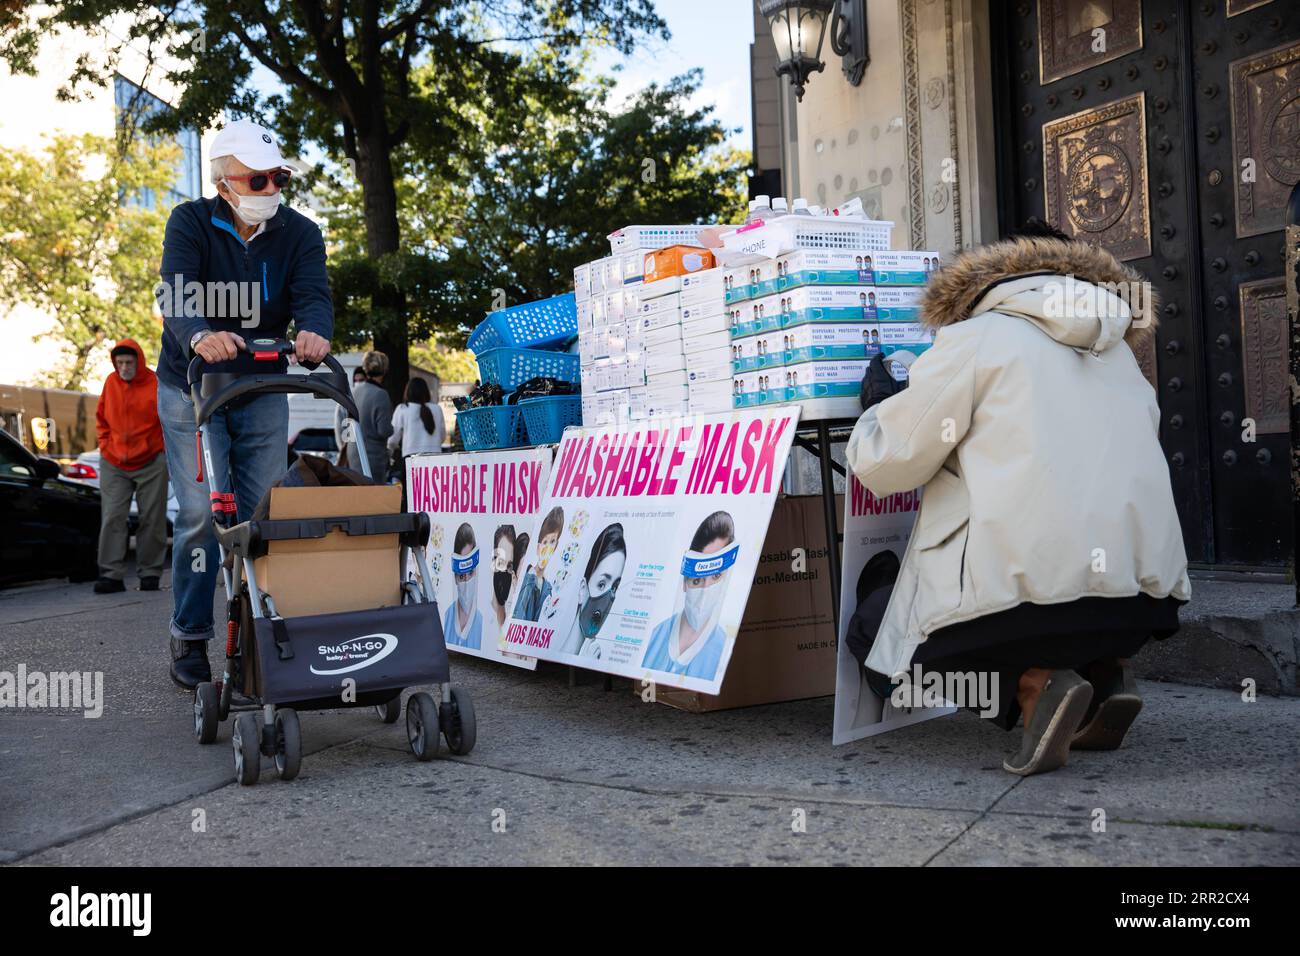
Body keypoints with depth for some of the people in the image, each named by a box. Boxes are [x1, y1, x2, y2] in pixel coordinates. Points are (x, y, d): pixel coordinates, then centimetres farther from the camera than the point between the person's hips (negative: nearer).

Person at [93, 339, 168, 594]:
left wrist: (162, 447, -1)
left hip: (151, 463, -2)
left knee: (152, 520, 4)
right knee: (112, 519, -4)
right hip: (113, 465, 3)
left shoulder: (156, 384, -8)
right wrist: (106, 444, 6)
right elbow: (101, 417, 14)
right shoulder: (111, 382, 2)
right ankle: (111, 574, -3)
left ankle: (150, 573, 12)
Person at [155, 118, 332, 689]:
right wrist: (199, 337, -50)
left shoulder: (300, 233, -5)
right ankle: (189, 638, 5)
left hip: (263, 390, 3)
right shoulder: (191, 223, -11)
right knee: (201, 513, -7)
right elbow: (175, 293, -27)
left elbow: (312, 294, -20)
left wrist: (313, 331, -45)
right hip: (192, 387, -2)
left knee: (260, 512, 3)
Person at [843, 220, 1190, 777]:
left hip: (1031, 589, -7)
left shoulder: (974, 339, 3)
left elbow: (884, 465, 3)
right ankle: (1105, 672, 8)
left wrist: (877, 407, 24)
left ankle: (1032, 682, -8)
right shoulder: (1119, 354, 22)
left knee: (872, 629, 14)